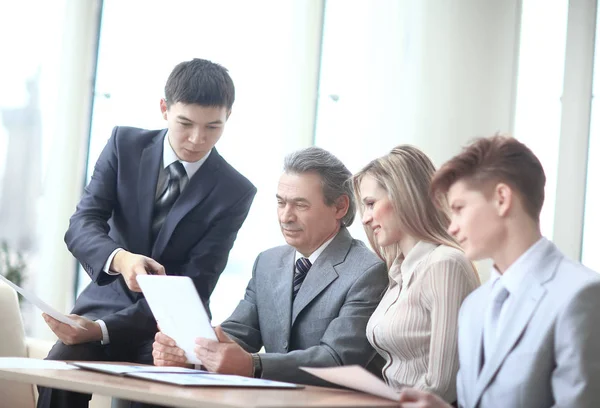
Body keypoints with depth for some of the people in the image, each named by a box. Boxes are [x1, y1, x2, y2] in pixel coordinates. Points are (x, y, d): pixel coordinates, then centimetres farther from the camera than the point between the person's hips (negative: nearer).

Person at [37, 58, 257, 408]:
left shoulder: (235, 192, -8)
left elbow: (192, 288, -13)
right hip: (110, 298, 2)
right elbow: (82, 225, -9)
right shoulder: (125, 144, -1)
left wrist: (102, 329, -24)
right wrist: (119, 259, -35)